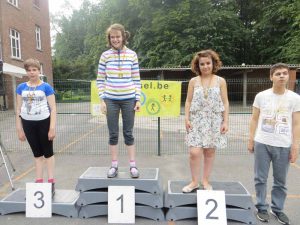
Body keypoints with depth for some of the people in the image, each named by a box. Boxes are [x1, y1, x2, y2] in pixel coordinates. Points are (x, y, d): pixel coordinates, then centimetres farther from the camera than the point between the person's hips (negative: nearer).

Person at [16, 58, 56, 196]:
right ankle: (39, 182, 25)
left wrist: (52, 128, -13)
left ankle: (51, 182, 17)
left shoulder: (46, 87, -6)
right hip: (28, 124, 4)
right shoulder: (21, 87, 5)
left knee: (48, 152, 7)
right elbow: (18, 109, 8)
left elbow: (53, 108, -8)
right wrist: (19, 129, 5)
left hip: (44, 122, -3)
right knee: (37, 153, 14)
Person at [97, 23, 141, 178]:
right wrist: (102, 100, -2)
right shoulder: (105, 55, 3)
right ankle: (114, 165, 20)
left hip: (128, 99, 0)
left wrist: (138, 99, -1)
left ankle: (132, 165, 18)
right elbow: (100, 80, 5)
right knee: (113, 134, 7)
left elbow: (136, 79, 4)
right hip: (111, 100, 1)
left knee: (128, 133, 6)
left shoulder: (132, 55, 3)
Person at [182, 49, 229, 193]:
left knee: (209, 152, 6)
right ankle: (194, 182, 11)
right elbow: (188, 101, 5)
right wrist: (187, 119, -4)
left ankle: (205, 181, 23)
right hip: (197, 121, 0)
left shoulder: (220, 81, 4)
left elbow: (225, 102, 3)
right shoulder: (193, 81, 5)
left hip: (214, 122, 0)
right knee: (194, 152, -7)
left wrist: (225, 122, -3)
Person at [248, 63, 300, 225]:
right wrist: (251, 140, 3)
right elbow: (254, 119, 5)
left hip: (284, 145, 0)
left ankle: (277, 209, 29)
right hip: (262, 143, 0)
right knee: (261, 178, 7)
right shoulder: (261, 96, 1)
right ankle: (261, 208, 24)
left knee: (280, 181, 11)